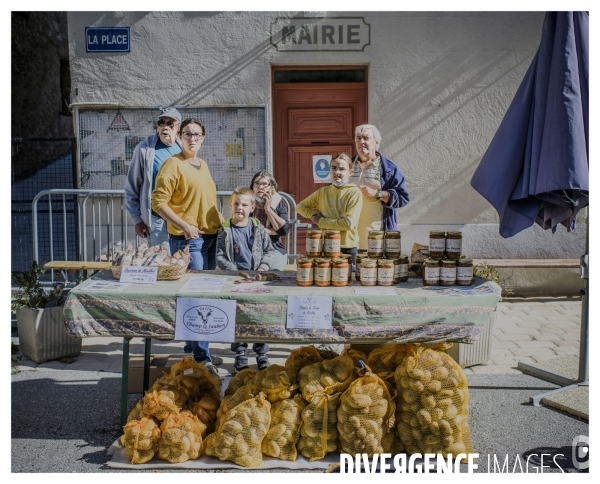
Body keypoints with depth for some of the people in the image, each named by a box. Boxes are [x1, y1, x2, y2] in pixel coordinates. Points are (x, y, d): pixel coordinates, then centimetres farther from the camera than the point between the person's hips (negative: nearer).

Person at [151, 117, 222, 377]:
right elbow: (158, 203, -13)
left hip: (211, 235, 8)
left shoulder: (202, 165, 17)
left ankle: (192, 345, 29)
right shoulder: (172, 165, -8)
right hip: (187, 239, -8)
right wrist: (185, 226, -19)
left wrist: (218, 218, 15)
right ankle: (202, 358, -2)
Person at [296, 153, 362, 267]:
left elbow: (349, 223, -18)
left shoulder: (354, 193, -8)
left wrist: (320, 221, -10)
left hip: (347, 249, -3)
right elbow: (300, 207, 16)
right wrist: (314, 214, -4)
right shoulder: (322, 192, 5)